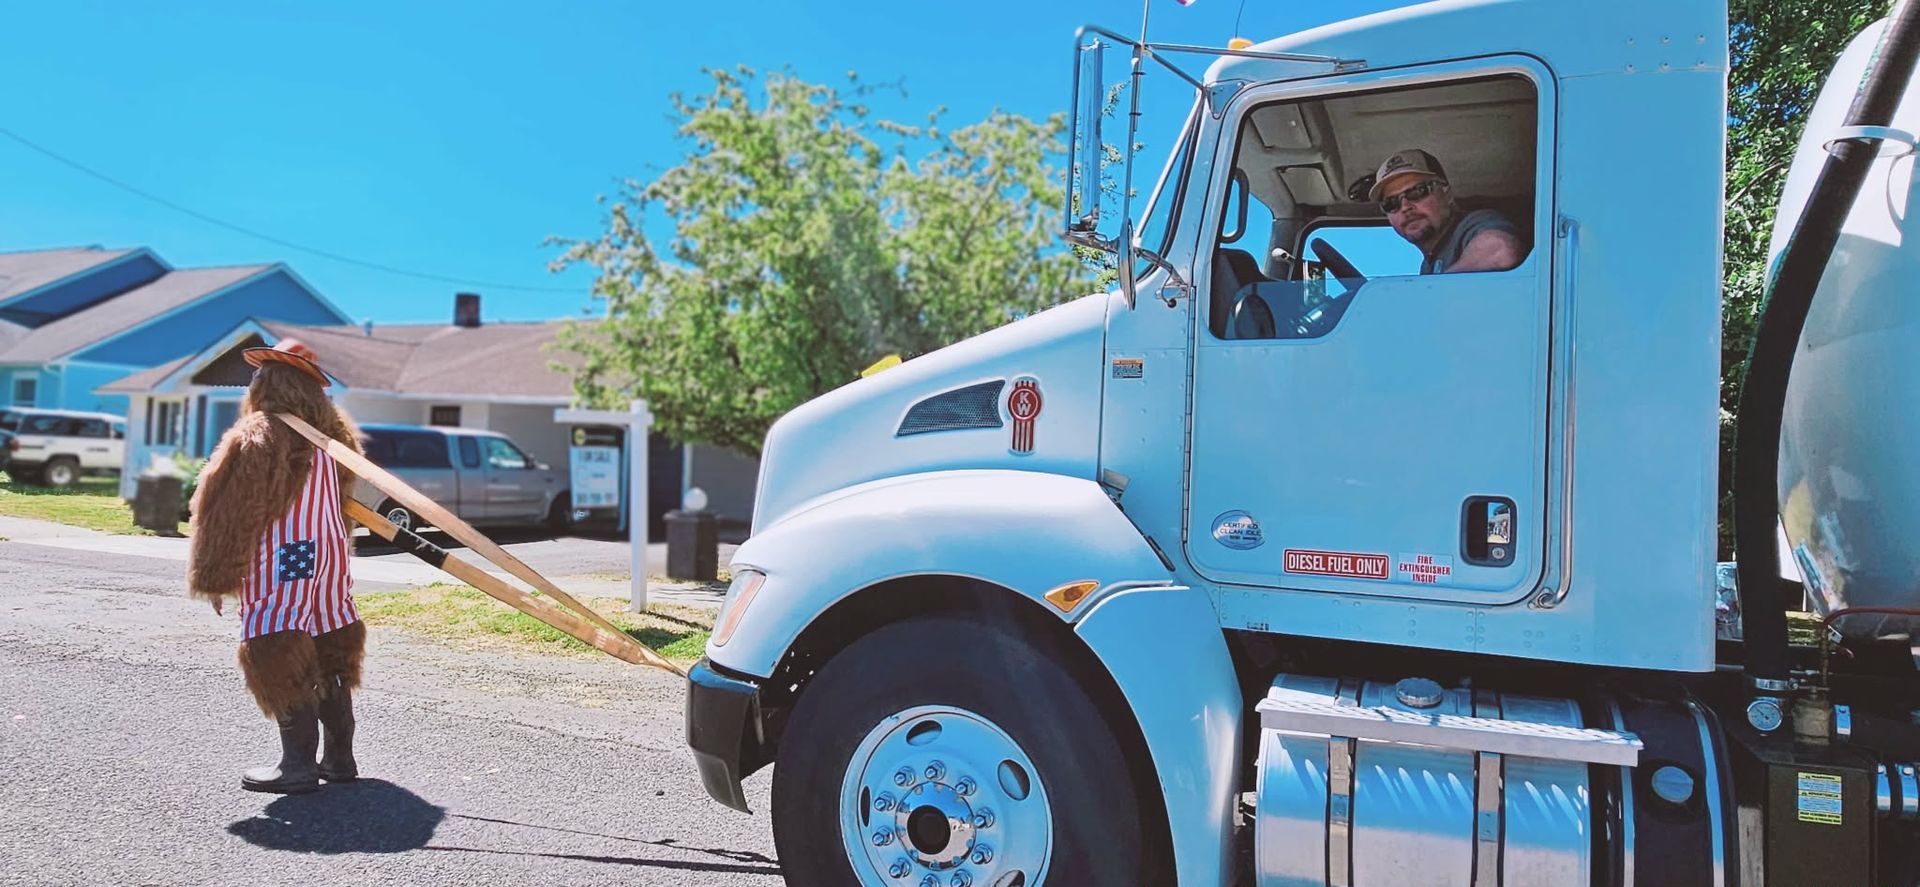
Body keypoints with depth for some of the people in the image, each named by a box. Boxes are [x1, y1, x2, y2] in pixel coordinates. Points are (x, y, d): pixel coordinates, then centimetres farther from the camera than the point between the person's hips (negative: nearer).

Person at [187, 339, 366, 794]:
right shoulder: (332, 432, 10)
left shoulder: (257, 437, -12)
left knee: (280, 662, -2)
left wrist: (215, 579, -6)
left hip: (280, 567, -8)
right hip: (329, 559, 8)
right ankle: (339, 757, 19)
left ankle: (299, 764, 0)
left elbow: (232, 513, -12)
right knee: (328, 659, 13)